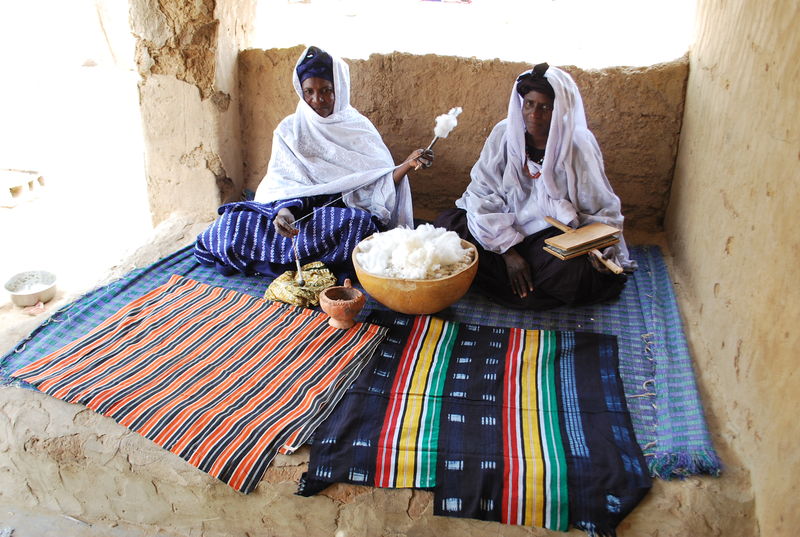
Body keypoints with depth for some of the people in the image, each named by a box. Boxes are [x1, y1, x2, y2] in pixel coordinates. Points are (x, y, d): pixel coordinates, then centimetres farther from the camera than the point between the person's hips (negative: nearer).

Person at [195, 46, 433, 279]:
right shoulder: (289, 131, 8)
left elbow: (380, 184, 5)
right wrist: (284, 210, -25)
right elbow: (282, 183, -2)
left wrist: (408, 164, -14)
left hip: (345, 210, 0)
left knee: (357, 222, -38)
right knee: (234, 221, -23)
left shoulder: (358, 127, 8)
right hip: (301, 209, 0)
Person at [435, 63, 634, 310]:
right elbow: (482, 194, -12)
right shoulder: (504, 134, -9)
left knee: (569, 273, -34)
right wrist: (509, 252, -22)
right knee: (447, 223, -20)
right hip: (506, 228, 2)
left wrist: (601, 251, -25)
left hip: (552, 235, -1)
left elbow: (603, 211, -4)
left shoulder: (578, 148, -12)